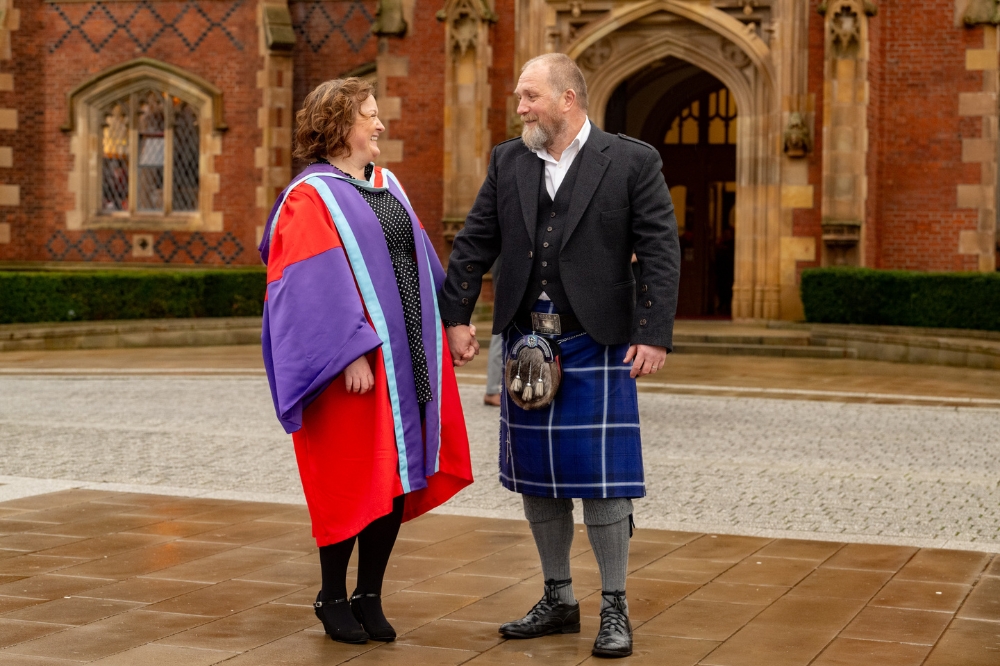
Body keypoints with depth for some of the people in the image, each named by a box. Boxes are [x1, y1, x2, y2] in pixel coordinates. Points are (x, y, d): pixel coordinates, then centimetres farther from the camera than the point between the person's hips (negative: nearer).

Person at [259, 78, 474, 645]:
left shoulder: (387, 185, 14)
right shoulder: (311, 198, -8)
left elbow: (421, 260, 19)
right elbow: (318, 287, -16)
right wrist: (351, 354, -22)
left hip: (408, 356, 7)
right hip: (356, 362, -7)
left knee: (401, 474, 8)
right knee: (354, 480, -2)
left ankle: (370, 595, 19)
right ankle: (333, 598, 15)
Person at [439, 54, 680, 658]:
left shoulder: (632, 161, -4)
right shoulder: (507, 161, 8)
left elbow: (661, 253, -8)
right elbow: (473, 245, 10)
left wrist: (655, 336, -15)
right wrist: (456, 318, 4)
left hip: (596, 345, -4)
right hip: (526, 342, 5)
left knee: (601, 478, -2)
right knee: (536, 477, 11)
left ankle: (614, 608, 13)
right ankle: (559, 601, 25)